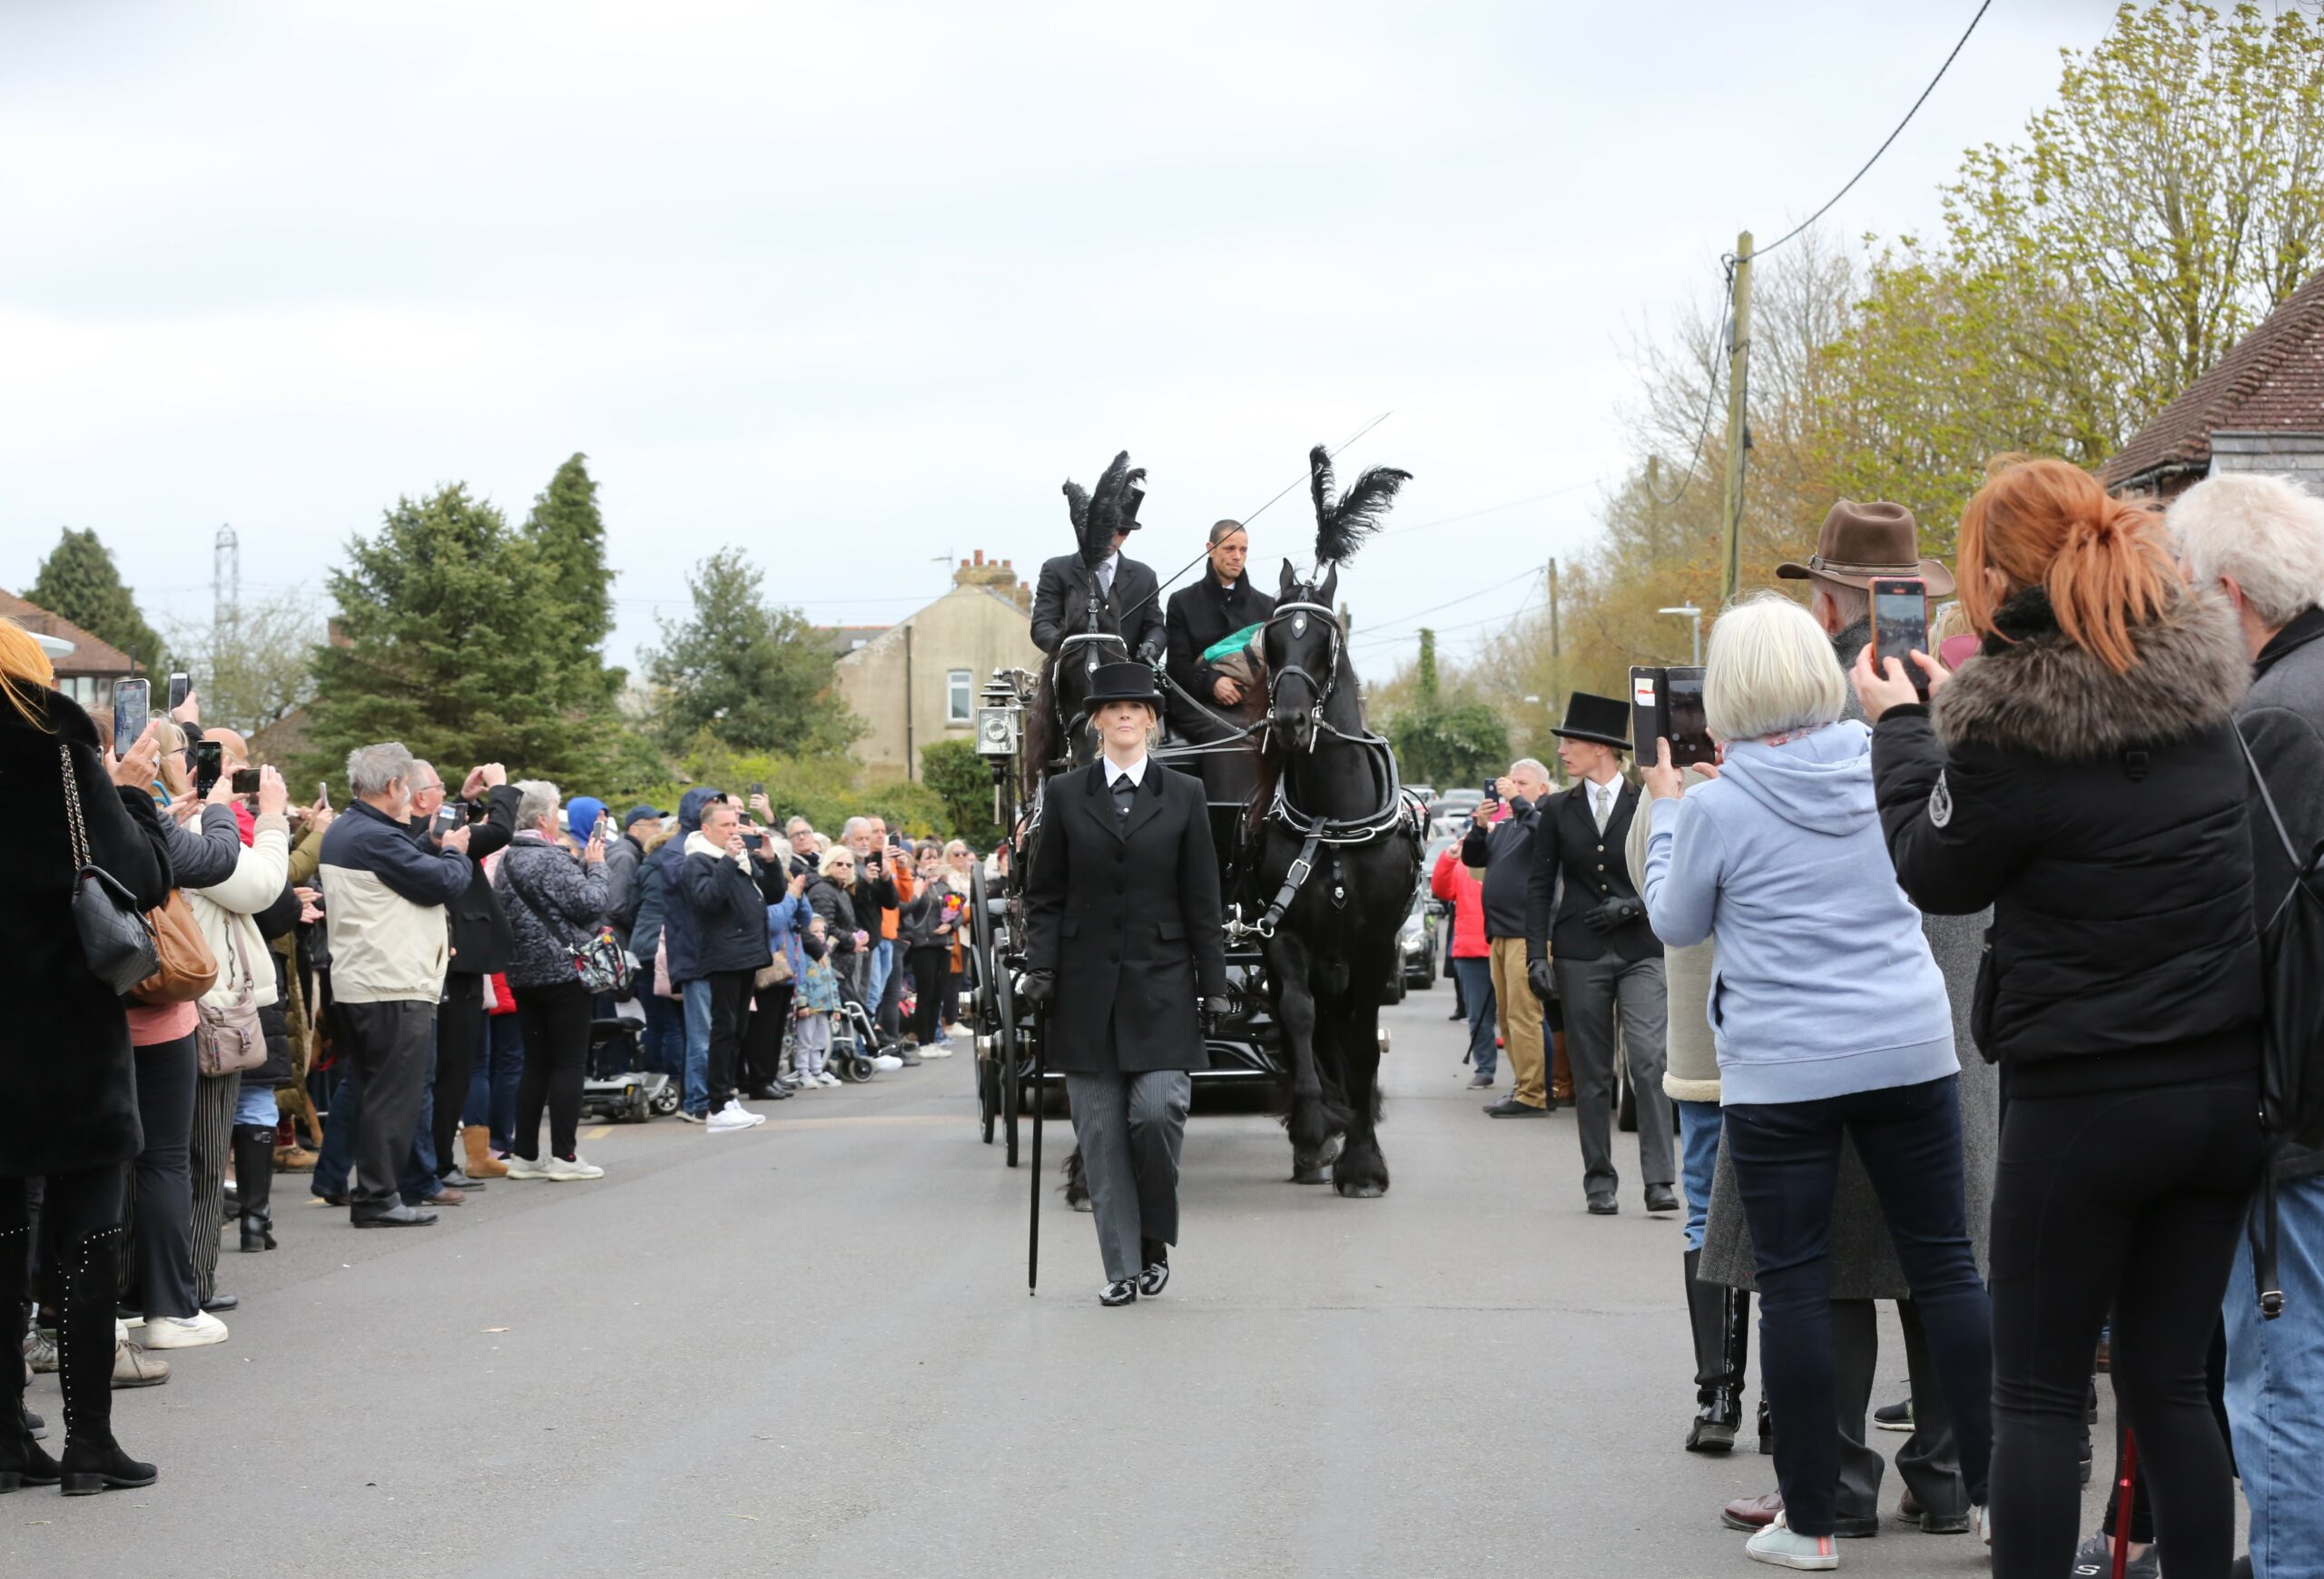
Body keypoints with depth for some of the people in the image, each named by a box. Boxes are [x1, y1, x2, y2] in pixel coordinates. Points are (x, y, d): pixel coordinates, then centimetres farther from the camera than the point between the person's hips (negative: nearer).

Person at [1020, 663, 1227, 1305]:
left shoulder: (1183, 796, 6)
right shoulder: (1065, 794, 7)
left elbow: (1201, 901, 5)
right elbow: (1044, 893, 7)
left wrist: (1215, 986, 1)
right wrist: (1040, 965, -5)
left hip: (1160, 984, -1)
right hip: (1087, 985, 1)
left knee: (1158, 1112, -13)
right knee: (1100, 1133, 1)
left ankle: (1155, 1240, 8)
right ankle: (1122, 1267, 9)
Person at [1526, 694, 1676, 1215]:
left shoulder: (1645, 805, 3)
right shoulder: (1557, 811, 9)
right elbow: (1540, 887, 7)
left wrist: (1633, 906, -11)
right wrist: (1536, 955, -2)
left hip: (1640, 951, -2)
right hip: (1580, 954, 2)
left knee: (1648, 1060, -14)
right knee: (1591, 1074, 5)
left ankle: (1660, 1180, -14)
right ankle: (1599, 1182, 12)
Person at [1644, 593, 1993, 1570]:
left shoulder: (1716, 806, -11)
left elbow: (1676, 923, 5)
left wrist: (1665, 809, 16)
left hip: (1781, 1073, -3)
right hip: (1910, 1050, 3)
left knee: (1795, 1286, 4)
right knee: (1945, 1266, 10)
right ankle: (2000, 1487, 14)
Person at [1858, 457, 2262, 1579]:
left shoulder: (2012, 731, -17)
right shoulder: (2204, 687, 1)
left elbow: (1934, 873, 0)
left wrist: (1898, 728, 12)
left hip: (2085, 1097, -6)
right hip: (2230, 1084, 6)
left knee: (2037, 1391, 7)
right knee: (2170, 1383, 13)